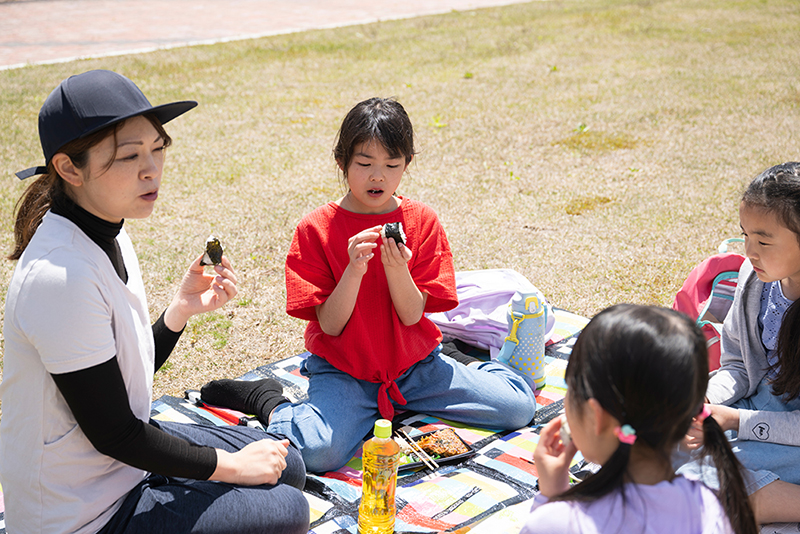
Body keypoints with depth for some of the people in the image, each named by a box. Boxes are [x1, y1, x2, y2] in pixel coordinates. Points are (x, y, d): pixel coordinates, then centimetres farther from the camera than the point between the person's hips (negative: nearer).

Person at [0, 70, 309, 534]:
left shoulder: (109, 234, -1)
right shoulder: (61, 276, -30)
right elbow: (112, 433, -24)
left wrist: (183, 308, -9)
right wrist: (231, 466, -14)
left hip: (125, 457, 9)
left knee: (287, 466, 14)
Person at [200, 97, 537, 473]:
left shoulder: (422, 221, -2)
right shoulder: (316, 228, -7)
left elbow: (412, 316, -6)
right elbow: (331, 325, -10)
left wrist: (396, 268, -25)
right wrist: (354, 269, -26)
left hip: (414, 363, 3)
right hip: (343, 370, -3)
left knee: (519, 406, -7)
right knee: (319, 452, -32)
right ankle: (269, 403, 0)